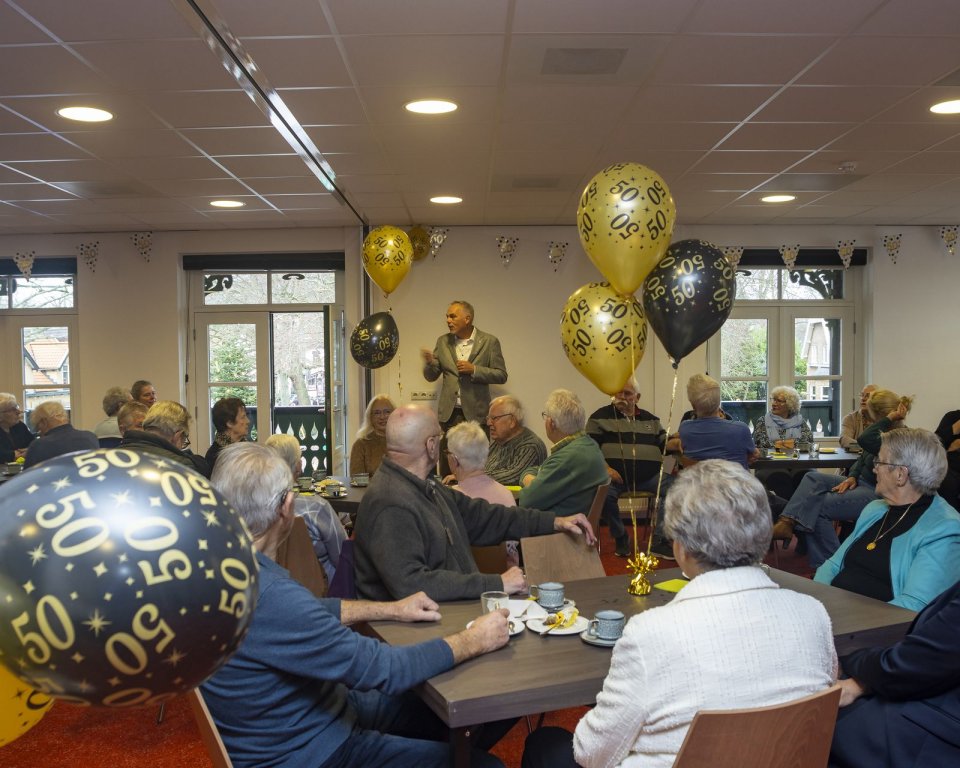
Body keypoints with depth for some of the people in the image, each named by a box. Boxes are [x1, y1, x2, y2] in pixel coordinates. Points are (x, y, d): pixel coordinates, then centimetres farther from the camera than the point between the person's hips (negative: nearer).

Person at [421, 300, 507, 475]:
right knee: (447, 469, 3)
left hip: (476, 413, -3)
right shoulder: (443, 342, 10)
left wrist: (474, 369, -15)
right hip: (449, 413, 3)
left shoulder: (489, 341, 0)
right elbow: (431, 376, 12)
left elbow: (501, 375, -2)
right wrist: (429, 362, -11)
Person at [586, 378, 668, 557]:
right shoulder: (600, 417, 9)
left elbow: (664, 443, 21)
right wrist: (605, 468, -15)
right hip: (616, 474, -3)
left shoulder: (650, 419, 21)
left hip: (649, 475, 3)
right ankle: (620, 538, -9)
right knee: (606, 494, -35)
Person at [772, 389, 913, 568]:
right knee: (813, 478, -8)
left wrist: (889, 418, -26)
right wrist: (852, 477, 1)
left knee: (817, 507, -18)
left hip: (876, 494, -10)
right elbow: (863, 458, 19)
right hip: (861, 484, 10)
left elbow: (865, 440, -38)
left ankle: (827, 566, -6)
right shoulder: (888, 432, 9)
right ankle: (787, 522, -27)